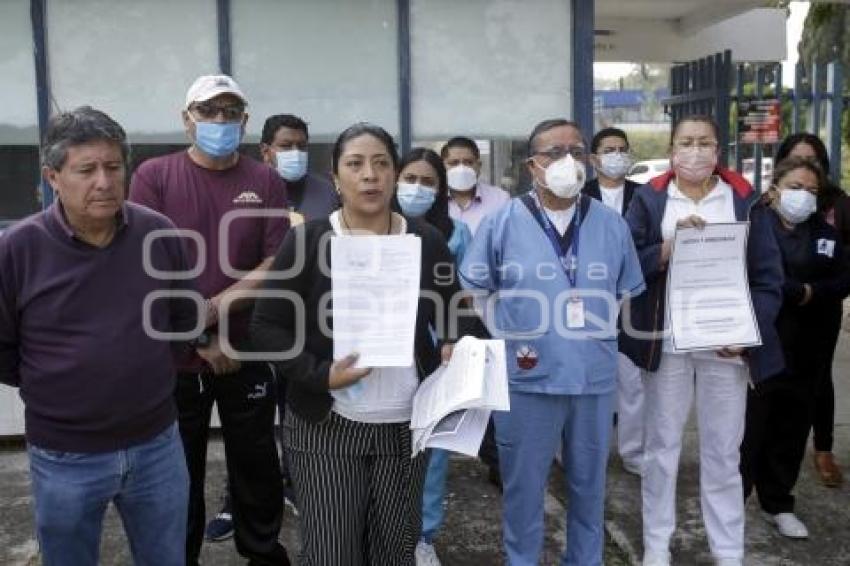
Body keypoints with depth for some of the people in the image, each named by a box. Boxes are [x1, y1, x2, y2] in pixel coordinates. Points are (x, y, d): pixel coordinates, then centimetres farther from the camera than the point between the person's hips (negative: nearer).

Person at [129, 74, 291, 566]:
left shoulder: (267, 182, 1)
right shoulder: (153, 175, -3)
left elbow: (278, 266, -4)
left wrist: (213, 309, -15)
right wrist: (197, 338, -12)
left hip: (248, 353, 1)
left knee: (257, 465, 13)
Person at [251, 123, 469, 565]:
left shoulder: (427, 242, 1)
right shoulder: (307, 240, -7)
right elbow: (267, 326, -5)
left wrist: (453, 351, -11)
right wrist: (320, 375, -18)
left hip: (406, 425, 3)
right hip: (325, 425, -2)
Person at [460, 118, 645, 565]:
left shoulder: (611, 224, 4)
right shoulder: (502, 223, -5)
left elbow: (628, 293, 13)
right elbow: (475, 290, 2)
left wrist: (597, 329, 2)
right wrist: (512, 336, -3)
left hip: (594, 378, 3)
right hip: (526, 379, -2)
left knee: (588, 483, 18)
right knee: (523, 485, 10)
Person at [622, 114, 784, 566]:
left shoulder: (744, 200, 4)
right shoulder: (649, 199, 3)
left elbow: (769, 276, 3)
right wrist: (668, 248, -20)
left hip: (726, 343, 0)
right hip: (666, 341, 0)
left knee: (723, 452, 8)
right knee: (662, 445, 10)